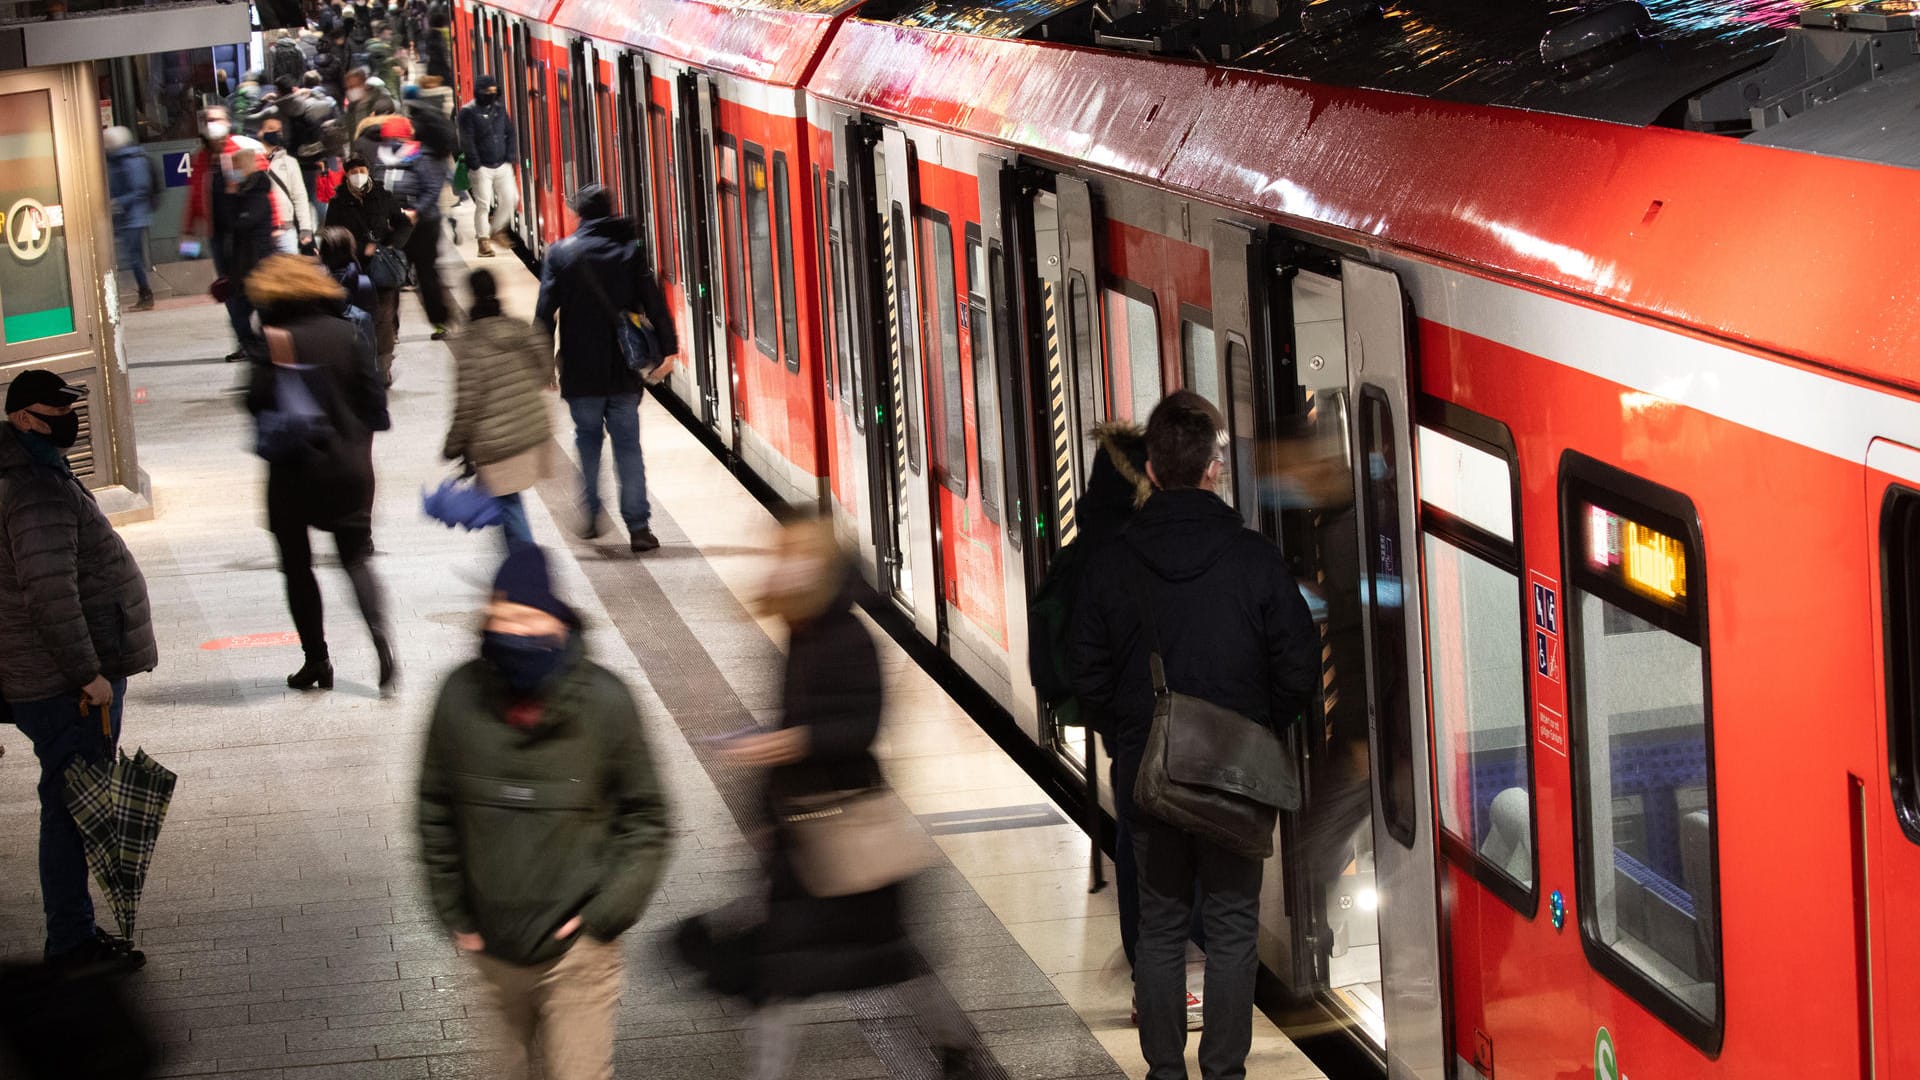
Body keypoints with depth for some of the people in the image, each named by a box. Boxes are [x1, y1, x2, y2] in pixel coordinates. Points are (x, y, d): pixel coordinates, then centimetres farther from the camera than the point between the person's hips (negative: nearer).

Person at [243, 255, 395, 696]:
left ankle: (316, 660, 11)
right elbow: (373, 393, 1)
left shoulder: (275, 340, -12)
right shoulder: (346, 333, 0)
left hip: (294, 472, -3)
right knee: (356, 557, 10)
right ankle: (382, 639, -13)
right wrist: (361, 441, 11)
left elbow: (259, 402, -16)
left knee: (297, 566, 11)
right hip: (350, 465, 3)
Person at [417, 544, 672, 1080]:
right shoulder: (463, 696, -8)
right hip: (492, 942, 3)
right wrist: (453, 911, 4)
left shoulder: (603, 701, -13)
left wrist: (606, 911, -9)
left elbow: (646, 817, -3)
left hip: (576, 947, -2)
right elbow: (436, 814, 5)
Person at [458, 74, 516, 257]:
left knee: (511, 198, 3)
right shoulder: (469, 112, -8)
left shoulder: (500, 109, 10)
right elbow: (467, 141, -12)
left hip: (502, 165, 6)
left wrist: (509, 157, 4)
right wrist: (476, 166, -14)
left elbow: (510, 134, 15)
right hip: (482, 168, -6)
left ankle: (497, 230, 24)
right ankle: (484, 243, 2)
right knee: (483, 205, -5)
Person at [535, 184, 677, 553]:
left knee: (587, 437, 18)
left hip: (581, 371, 0)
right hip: (624, 370, 0)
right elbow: (654, 304, -3)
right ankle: (638, 526, -3)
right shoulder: (629, 250, 0)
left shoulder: (560, 253, -1)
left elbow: (545, 312, -3)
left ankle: (590, 515, 15)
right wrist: (667, 348, 5)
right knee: (627, 442, 3)